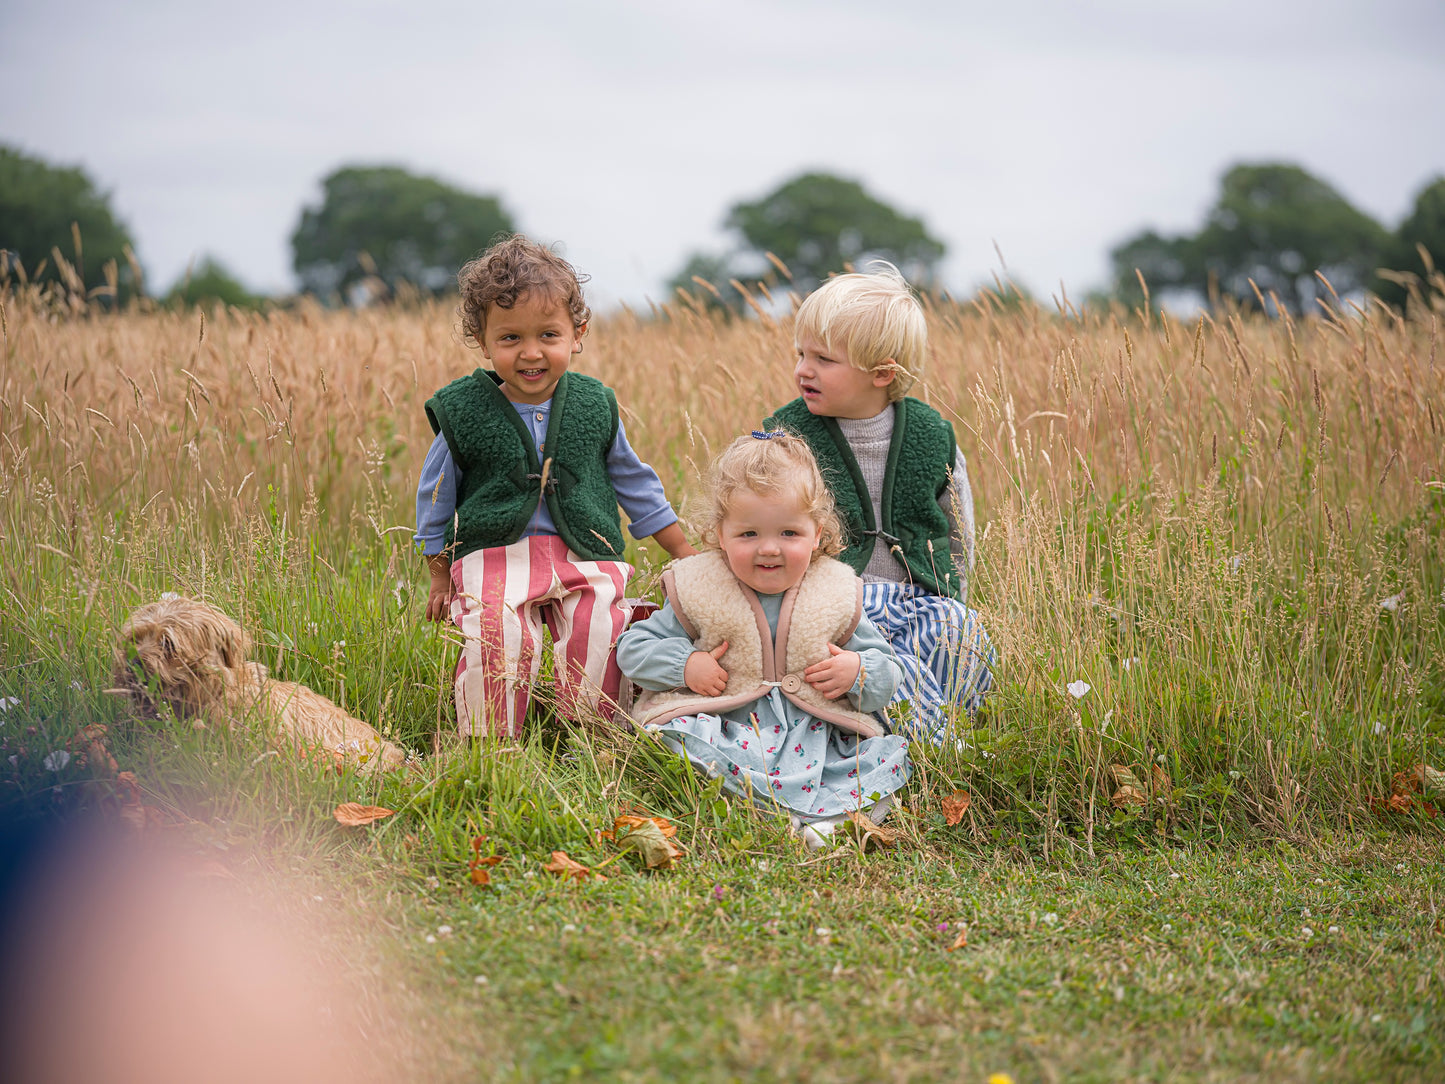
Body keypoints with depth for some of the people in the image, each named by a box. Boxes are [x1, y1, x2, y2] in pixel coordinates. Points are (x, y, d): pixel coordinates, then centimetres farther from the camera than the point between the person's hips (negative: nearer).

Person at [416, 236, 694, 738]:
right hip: (494, 552, -2)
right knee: (497, 640, -26)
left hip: (584, 555, 2)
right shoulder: (464, 411, -1)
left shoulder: (593, 406, 5)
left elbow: (633, 482, 19)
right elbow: (436, 496, 12)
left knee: (599, 638, -21)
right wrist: (440, 576, 13)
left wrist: (685, 553, 20)